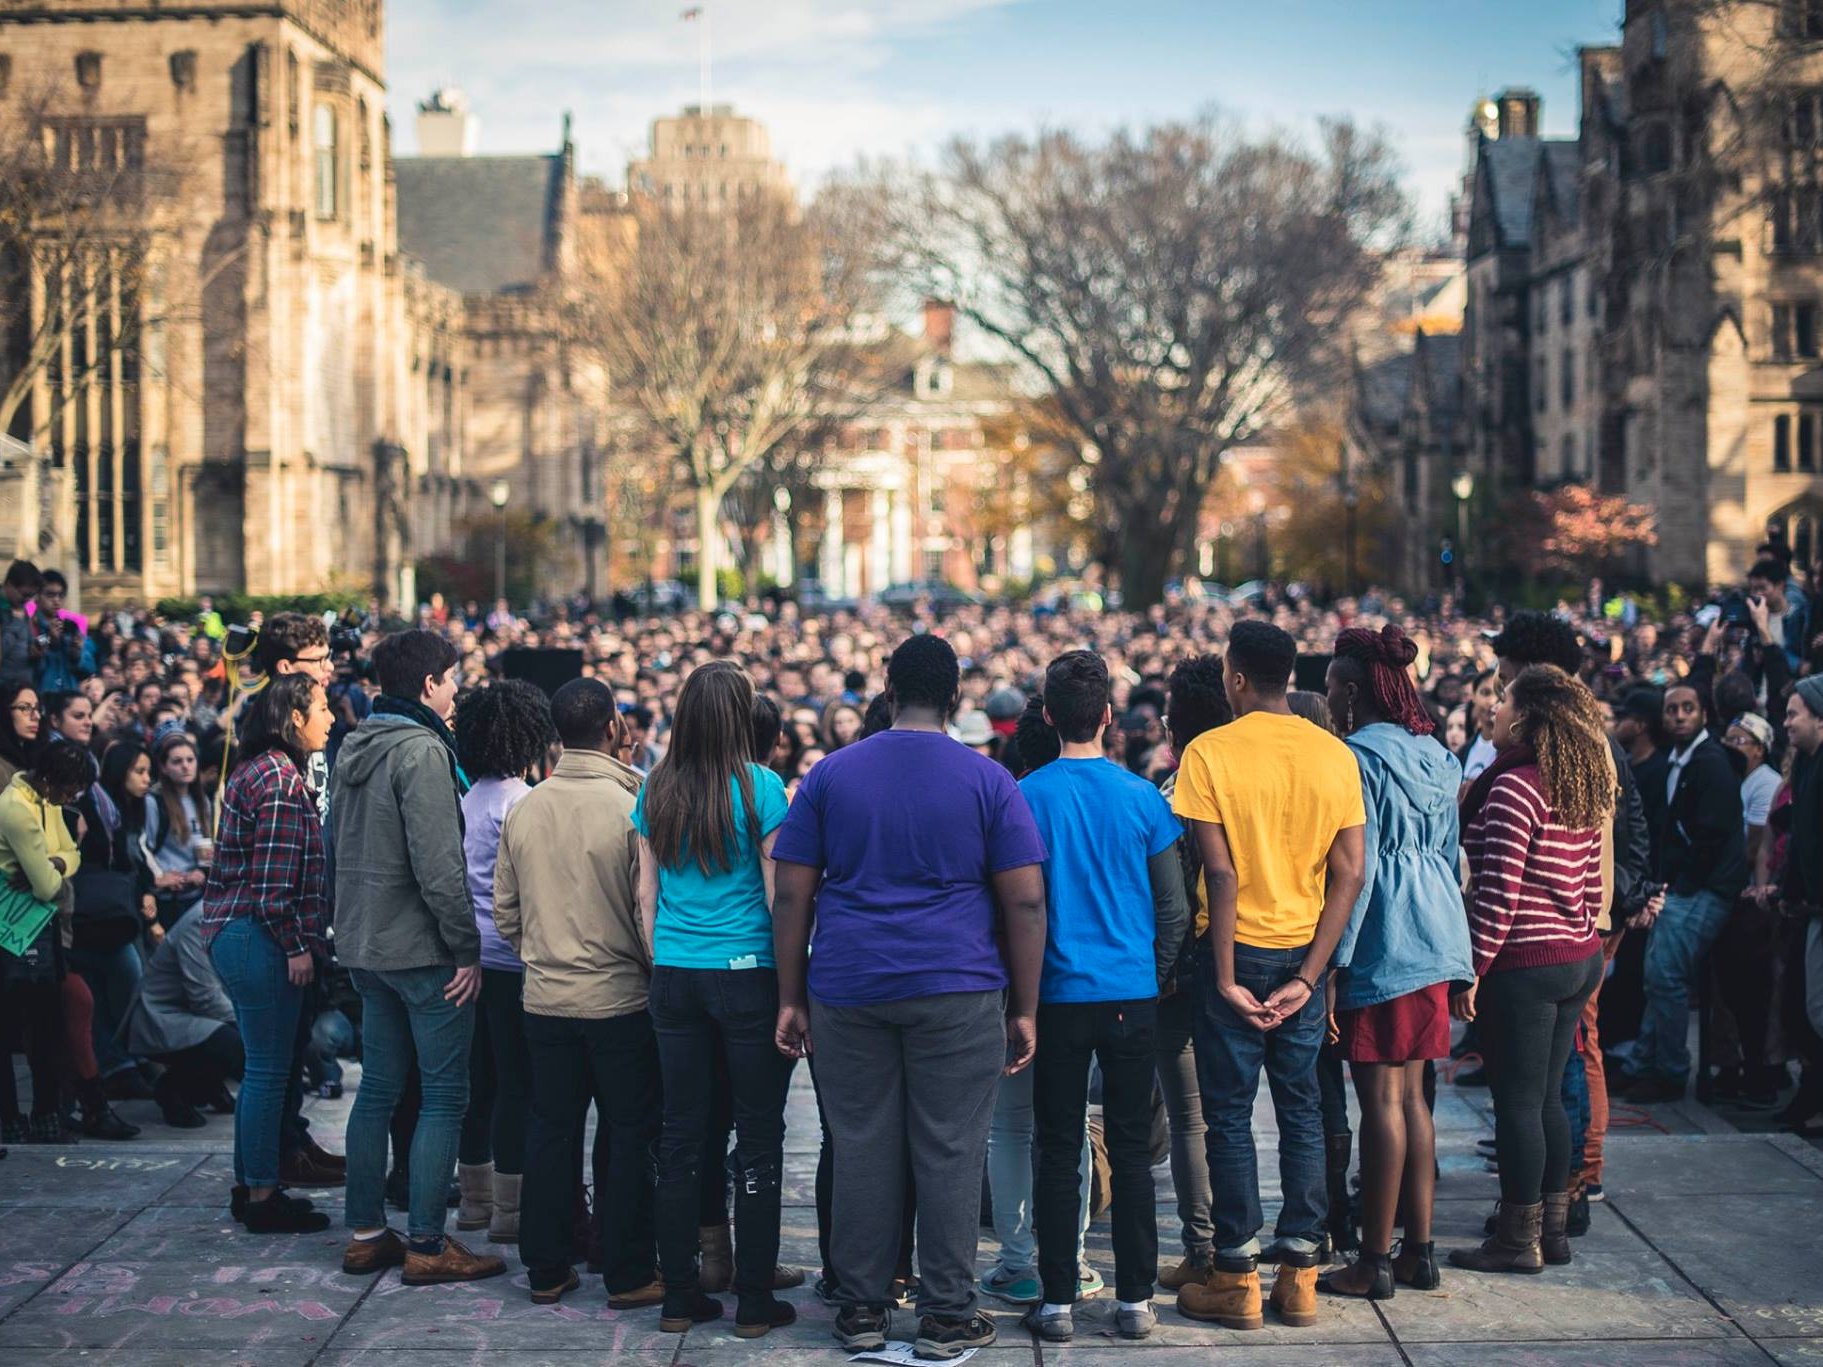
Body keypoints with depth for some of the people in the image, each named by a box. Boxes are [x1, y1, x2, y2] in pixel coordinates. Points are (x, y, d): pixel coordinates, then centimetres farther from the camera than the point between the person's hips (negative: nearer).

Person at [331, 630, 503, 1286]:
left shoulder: (352, 749, 11)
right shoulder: (421, 751, -17)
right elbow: (438, 865, -22)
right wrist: (467, 948, -16)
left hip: (365, 945, 9)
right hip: (423, 950, -9)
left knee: (378, 1089, 14)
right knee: (444, 1097, -3)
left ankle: (365, 1233, 18)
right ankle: (427, 1245, -2)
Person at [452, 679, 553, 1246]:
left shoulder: (469, 799, 9)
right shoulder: (521, 802, -14)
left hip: (473, 955, 8)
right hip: (511, 959, -8)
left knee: (480, 1078, 14)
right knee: (518, 1083, -2)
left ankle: (475, 1197, 21)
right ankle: (509, 1207, 0)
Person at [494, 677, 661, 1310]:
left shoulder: (524, 810, 1)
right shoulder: (630, 807, -15)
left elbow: (504, 910, 9)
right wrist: (659, 974, 1)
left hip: (545, 998, 5)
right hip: (619, 998, -4)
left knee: (550, 1132, 12)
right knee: (628, 1136, 5)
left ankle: (546, 1269, 18)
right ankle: (628, 1275, 10)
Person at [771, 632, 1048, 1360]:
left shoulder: (831, 774, 6)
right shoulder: (988, 781, 1)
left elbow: (792, 895, 4)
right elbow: (1025, 903, -2)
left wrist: (791, 998, 9)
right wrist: (1024, 1009, 3)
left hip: (848, 992, 2)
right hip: (957, 992, -2)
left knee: (861, 1150, 7)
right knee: (950, 1154, 2)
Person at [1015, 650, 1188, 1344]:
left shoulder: (1027, 797, -7)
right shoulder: (1144, 799, -3)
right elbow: (1174, 909, 2)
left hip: (1058, 999, -1)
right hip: (1133, 999, 1)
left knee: (1058, 1154, 6)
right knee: (1131, 1152, 8)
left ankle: (1058, 1304, 7)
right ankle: (1135, 1301, 11)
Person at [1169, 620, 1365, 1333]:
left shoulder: (1209, 753, -11)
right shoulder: (1335, 756, 1)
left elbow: (1221, 873, -15)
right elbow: (1348, 874, -3)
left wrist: (1228, 979, -10)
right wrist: (1308, 976, -2)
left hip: (1237, 950, -3)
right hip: (1304, 953, 4)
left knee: (1230, 1113, 4)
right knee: (1301, 1109, 10)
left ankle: (1237, 1278, 6)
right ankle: (1300, 1274, 12)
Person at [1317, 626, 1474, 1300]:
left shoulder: (1359, 757, -12)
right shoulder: (1435, 755, 13)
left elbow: (1355, 866, -16)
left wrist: (1334, 962, -14)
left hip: (1380, 941, -8)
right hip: (1432, 937, 8)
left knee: (1381, 1098, -5)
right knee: (1410, 1094, 13)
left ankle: (1374, 1262, 0)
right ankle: (1419, 1250, 15)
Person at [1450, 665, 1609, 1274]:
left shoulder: (1515, 785, -17)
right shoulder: (1583, 790, 10)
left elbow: (1498, 888, -19)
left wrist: (1473, 968, -16)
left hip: (1523, 966, -9)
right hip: (1578, 959, 9)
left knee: (1518, 1102, -1)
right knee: (1547, 1098, 15)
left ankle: (1518, 1239, 5)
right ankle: (1553, 1229, 21)